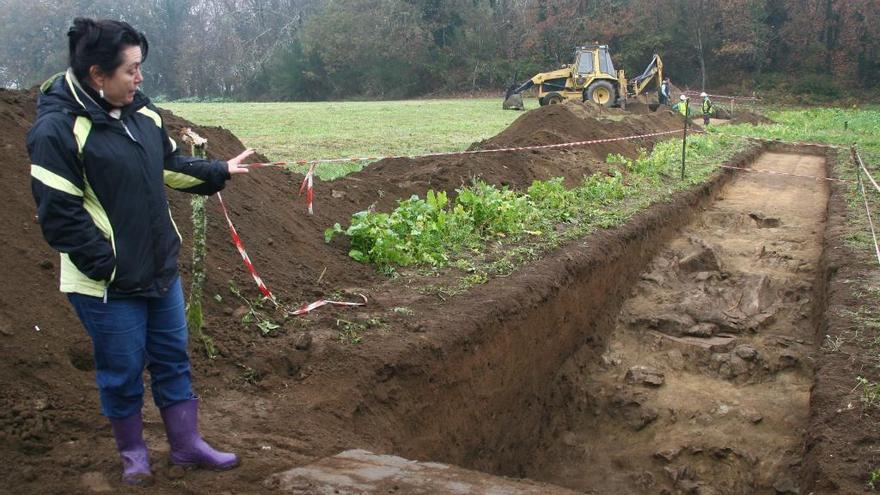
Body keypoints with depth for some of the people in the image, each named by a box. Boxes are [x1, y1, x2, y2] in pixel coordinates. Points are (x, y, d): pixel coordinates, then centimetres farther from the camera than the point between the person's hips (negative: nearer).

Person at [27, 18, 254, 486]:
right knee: (123, 370, 9)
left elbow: (169, 165, 18)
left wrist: (220, 171, 16)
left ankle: (187, 445, 30)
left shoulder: (141, 111, 3)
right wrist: (106, 265, -19)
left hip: (161, 268, 7)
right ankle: (132, 452, 31)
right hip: (106, 283, -7)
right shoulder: (57, 129, -19)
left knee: (172, 357, 15)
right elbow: (59, 215, -19)